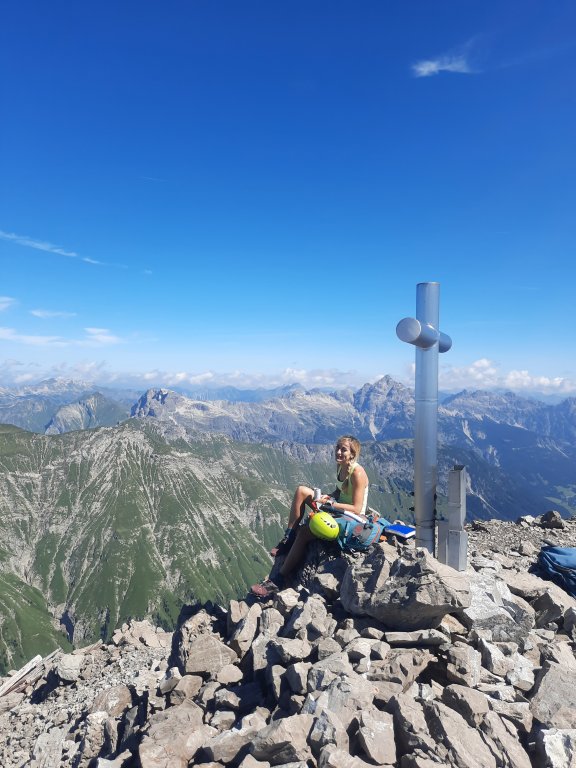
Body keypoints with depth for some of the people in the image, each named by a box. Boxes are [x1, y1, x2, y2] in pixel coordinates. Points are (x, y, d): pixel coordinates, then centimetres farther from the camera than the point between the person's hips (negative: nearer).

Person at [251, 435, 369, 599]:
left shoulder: (357, 473, -23)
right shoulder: (340, 467, 3)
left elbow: (357, 509, -25)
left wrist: (330, 503, -24)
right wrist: (328, 496, -5)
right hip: (339, 509, 9)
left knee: (304, 531, -26)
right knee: (301, 491, -3)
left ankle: (278, 581, -17)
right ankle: (288, 540, 0)